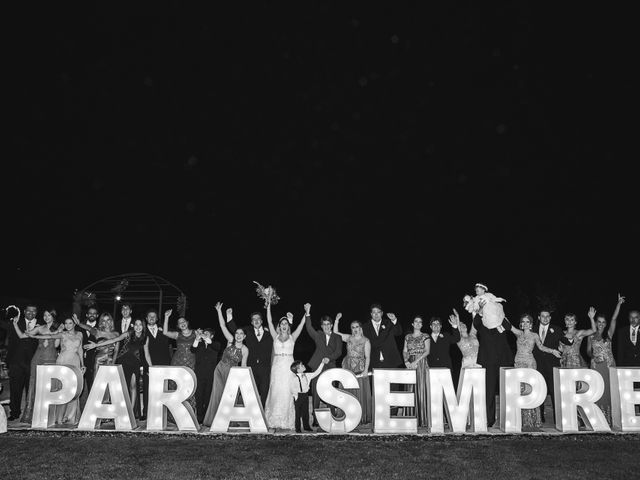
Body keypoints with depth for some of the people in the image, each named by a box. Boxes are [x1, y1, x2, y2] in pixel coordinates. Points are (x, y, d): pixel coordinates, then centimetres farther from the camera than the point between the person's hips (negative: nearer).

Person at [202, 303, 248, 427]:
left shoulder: (245, 350, -5)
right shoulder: (230, 340, -4)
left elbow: (243, 365, 2)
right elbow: (223, 326, -9)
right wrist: (219, 311, -15)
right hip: (220, 369, 1)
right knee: (217, 394, 3)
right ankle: (213, 420, 12)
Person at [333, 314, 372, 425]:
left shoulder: (365, 341, 0)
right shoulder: (348, 338, 10)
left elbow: (367, 357, -3)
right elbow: (335, 332, 10)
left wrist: (366, 370, -13)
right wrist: (337, 320, 1)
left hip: (360, 368, -3)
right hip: (348, 368, 3)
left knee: (361, 392, -3)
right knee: (349, 393, 3)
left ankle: (363, 417, 3)